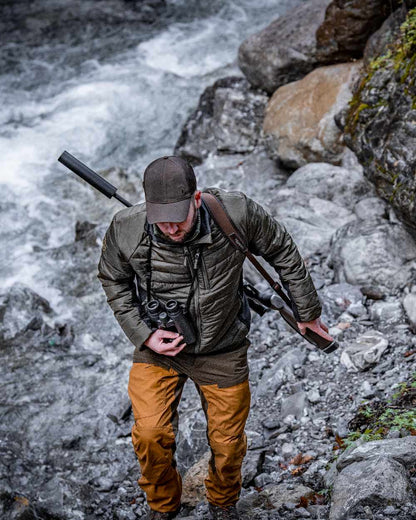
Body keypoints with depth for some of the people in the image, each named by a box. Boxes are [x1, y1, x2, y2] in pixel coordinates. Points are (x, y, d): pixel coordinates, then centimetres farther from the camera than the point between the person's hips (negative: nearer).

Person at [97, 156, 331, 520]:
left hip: (221, 349, 0)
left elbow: (281, 249, -6)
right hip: (158, 345, 0)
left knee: (227, 444, 11)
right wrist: (142, 334, -11)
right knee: (151, 434, -15)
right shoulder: (126, 229, -23)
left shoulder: (236, 213, -26)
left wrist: (307, 311, 3)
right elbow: (113, 280, -1)